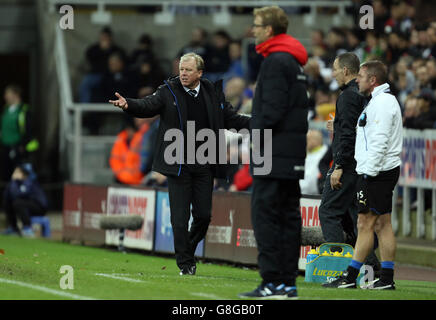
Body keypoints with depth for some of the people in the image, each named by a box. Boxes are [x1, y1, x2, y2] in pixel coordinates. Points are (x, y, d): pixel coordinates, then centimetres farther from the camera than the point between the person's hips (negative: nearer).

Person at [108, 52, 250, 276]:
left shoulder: (213, 93, 7)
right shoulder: (168, 92, -1)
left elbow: (231, 119, 14)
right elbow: (148, 106, -14)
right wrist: (128, 105, -35)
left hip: (204, 166, 2)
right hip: (178, 165, -2)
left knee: (203, 215, 3)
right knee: (180, 217, -3)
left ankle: (189, 249, 28)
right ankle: (185, 264, 7)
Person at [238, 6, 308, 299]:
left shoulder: (276, 61, -12)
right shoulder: (295, 62, 18)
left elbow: (272, 109, -18)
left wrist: (258, 137, -10)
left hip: (274, 153, -10)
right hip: (293, 154, 10)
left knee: (265, 214, -8)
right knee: (288, 217, 9)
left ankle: (273, 282, -12)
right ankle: (288, 282, 11)